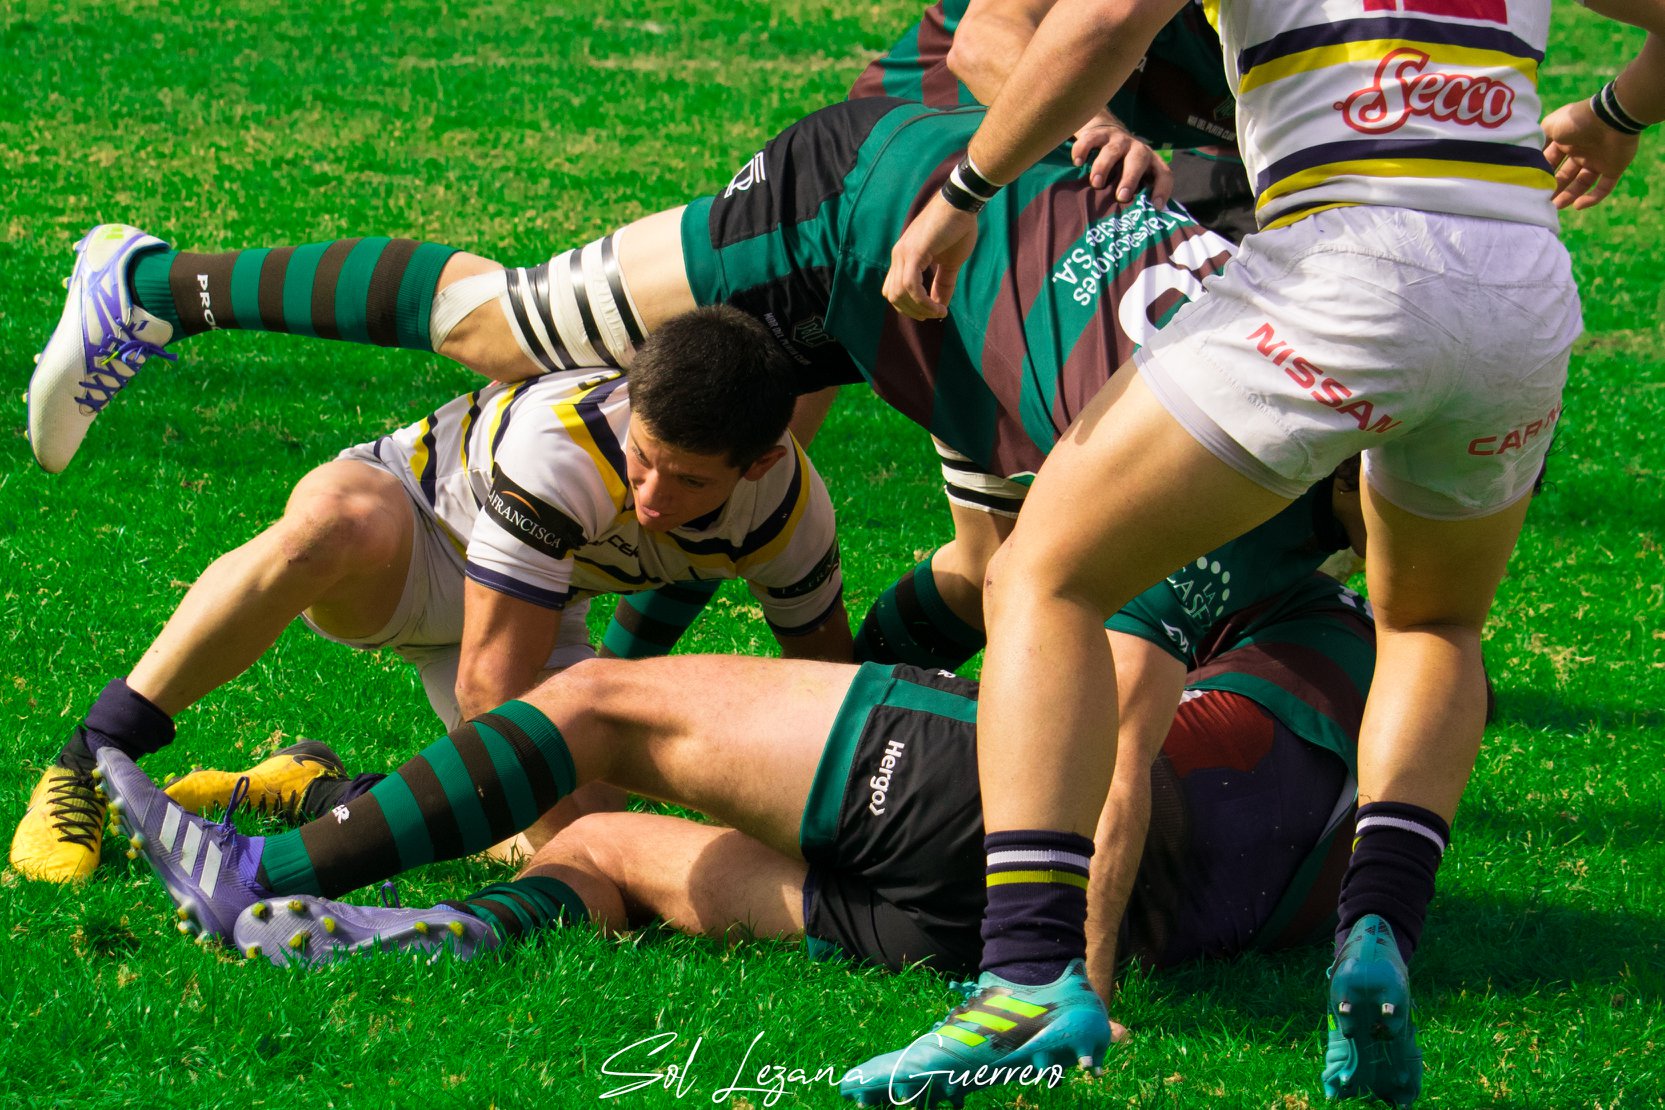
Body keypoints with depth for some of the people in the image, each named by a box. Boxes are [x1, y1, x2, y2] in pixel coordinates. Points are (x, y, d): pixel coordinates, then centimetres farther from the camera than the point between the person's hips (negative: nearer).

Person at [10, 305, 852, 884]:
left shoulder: (791, 507, -23)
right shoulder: (560, 449, -39)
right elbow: (491, 682, -38)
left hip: (536, 615, 6)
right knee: (332, 524, -45)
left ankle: (309, 789, 9)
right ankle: (88, 766, -34)